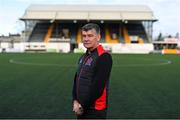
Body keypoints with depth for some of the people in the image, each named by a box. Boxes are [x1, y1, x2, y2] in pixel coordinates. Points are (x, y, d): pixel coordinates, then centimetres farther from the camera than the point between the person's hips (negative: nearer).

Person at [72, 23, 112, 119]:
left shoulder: (103, 57, -15)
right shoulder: (83, 57, 12)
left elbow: (98, 86, -21)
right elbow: (76, 80, 12)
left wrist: (83, 106, -14)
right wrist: (75, 101, -1)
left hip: (95, 111, -8)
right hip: (81, 109, 8)